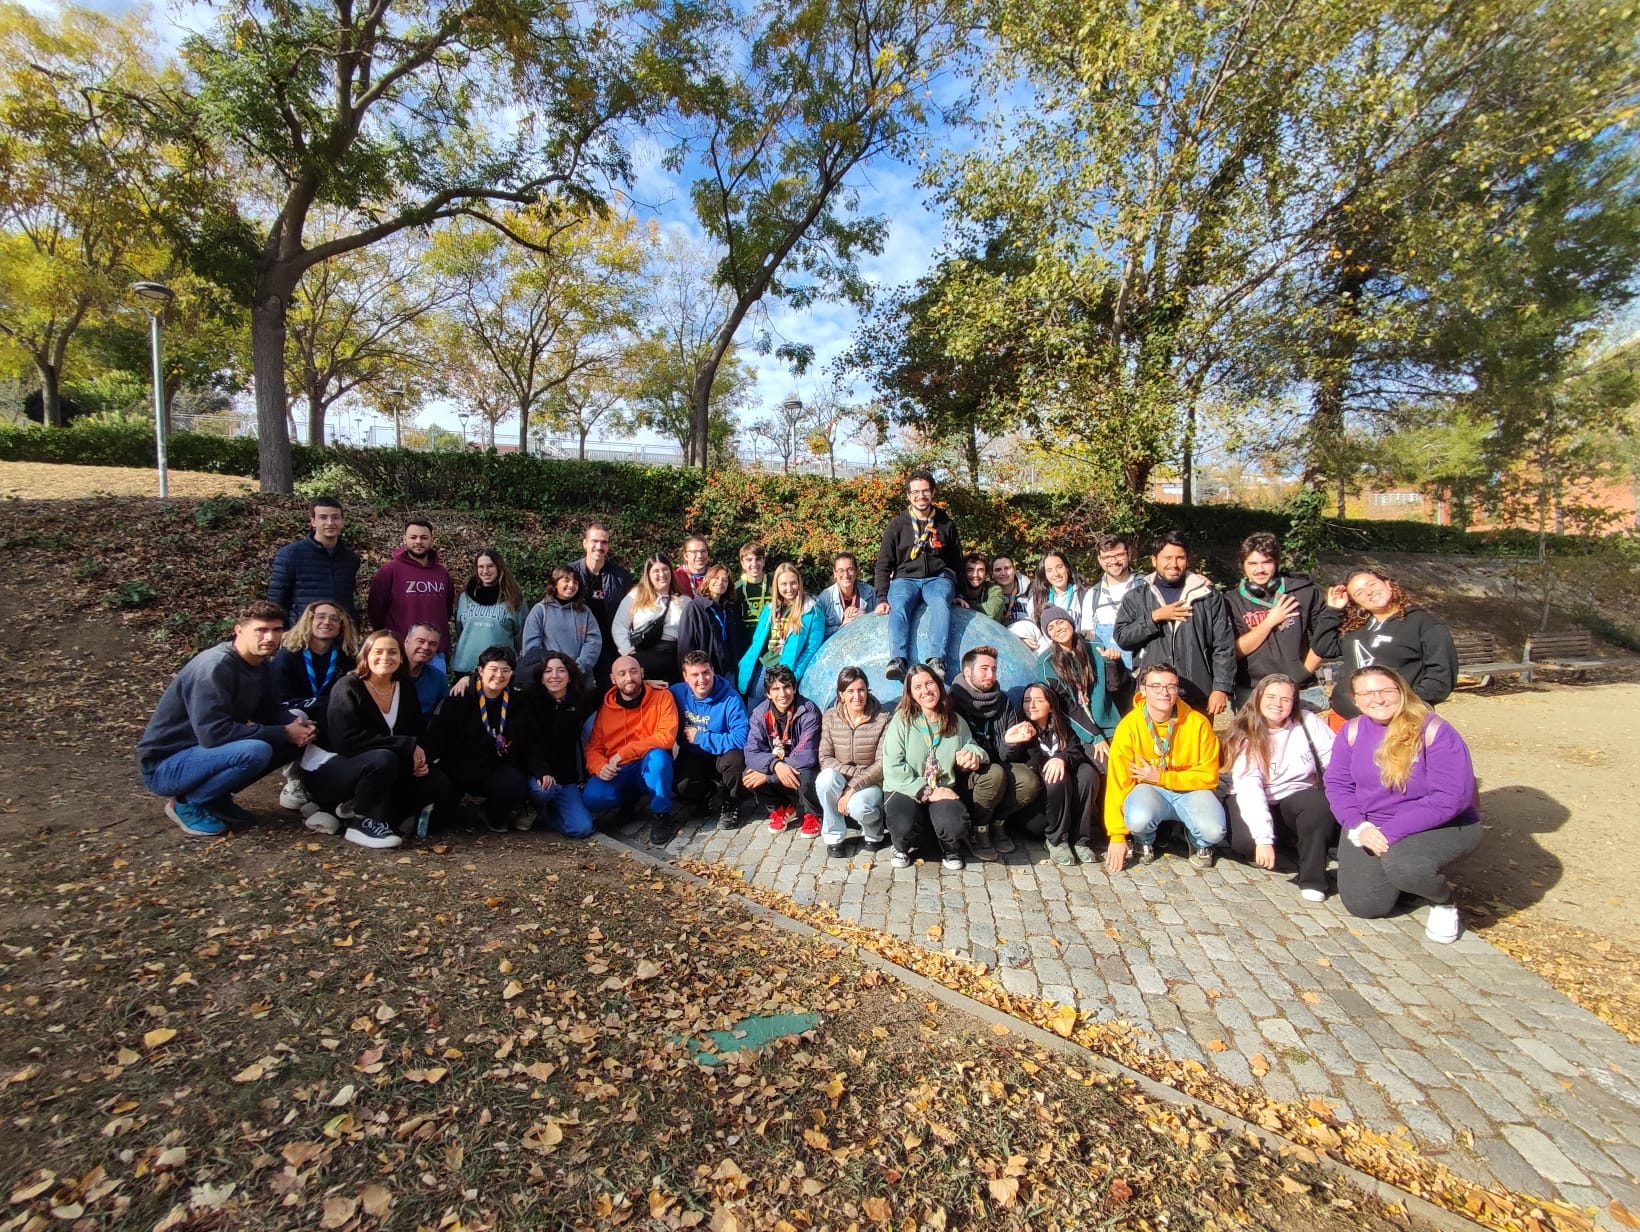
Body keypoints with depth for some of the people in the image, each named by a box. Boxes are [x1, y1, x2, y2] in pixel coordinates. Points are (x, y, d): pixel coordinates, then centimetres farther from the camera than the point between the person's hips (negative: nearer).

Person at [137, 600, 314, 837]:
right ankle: (187, 804, -6)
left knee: (298, 736, -2)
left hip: (205, 752, 9)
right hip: (165, 765, -8)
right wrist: (284, 733, -26)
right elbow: (213, 733, -31)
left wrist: (297, 725, -15)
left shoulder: (262, 665, 1)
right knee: (256, 751, -33)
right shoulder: (214, 667, -25)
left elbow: (270, 711, 8)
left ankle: (216, 798, 7)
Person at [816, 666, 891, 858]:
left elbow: (882, 764, -15)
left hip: (871, 783, -2)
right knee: (827, 777, -33)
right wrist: (855, 771, -22)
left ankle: (874, 833, 4)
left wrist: (852, 788, -23)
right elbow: (825, 758, -6)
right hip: (840, 780, 2)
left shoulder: (882, 719, -12)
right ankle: (834, 836, -11)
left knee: (858, 806, -34)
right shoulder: (830, 718, -5)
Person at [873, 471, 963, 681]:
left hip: (938, 578, 0)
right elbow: (883, 564, 7)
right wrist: (882, 598, -5)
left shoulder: (946, 525, 14)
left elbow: (957, 562, 22)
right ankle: (898, 661, -50)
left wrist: (958, 594, 12)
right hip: (905, 578, 0)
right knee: (898, 605, -35)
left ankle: (937, 661, -49)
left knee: (940, 603, -36)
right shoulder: (897, 525, 10)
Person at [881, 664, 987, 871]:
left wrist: (973, 753, -7)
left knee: (955, 825, -31)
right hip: (906, 790, -2)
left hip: (942, 789, 3)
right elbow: (893, 768, -13)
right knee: (905, 827, -35)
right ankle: (903, 846, 7)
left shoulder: (956, 721, 6)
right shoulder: (902, 720, -7)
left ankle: (950, 848, 10)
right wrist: (925, 792, -20)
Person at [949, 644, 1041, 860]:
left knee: (1030, 781, -23)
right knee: (995, 774, -35)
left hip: (998, 765, 5)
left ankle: (997, 821, 5)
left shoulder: (1002, 701, 9)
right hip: (964, 773, -5)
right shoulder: (954, 701, -8)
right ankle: (978, 830, -10)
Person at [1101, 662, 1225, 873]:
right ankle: (1145, 842, 6)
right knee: (1138, 819, -34)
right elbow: (1117, 782, -14)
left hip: (1189, 790, 1)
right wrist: (1117, 836, -14)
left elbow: (1209, 775, -8)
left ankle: (1200, 844, 12)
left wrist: (1161, 777, -19)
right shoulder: (1128, 726, -16)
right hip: (1147, 788, -1)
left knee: (1213, 831, -28)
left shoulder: (1198, 722, -13)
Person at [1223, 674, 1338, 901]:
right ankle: (1286, 840, 6)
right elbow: (1248, 787, -23)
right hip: (1255, 804, -1)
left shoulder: (1308, 723, -5)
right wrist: (1263, 838, -32)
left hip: (1298, 798, 2)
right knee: (1247, 842, -30)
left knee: (1320, 804, -31)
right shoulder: (1246, 736, -12)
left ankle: (1312, 879, -17)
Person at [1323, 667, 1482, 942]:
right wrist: (1359, 828, -20)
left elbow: (1451, 798, -23)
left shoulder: (1435, 732, -18)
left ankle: (1443, 901, 1)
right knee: (1364, 906, -3)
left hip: (1441, 826, -4)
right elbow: (1337, 784, -2)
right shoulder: (1352, 731, -4)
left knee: (1402, 864, -35)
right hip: (1369, 828, 4)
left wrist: (1390, 832, -26)